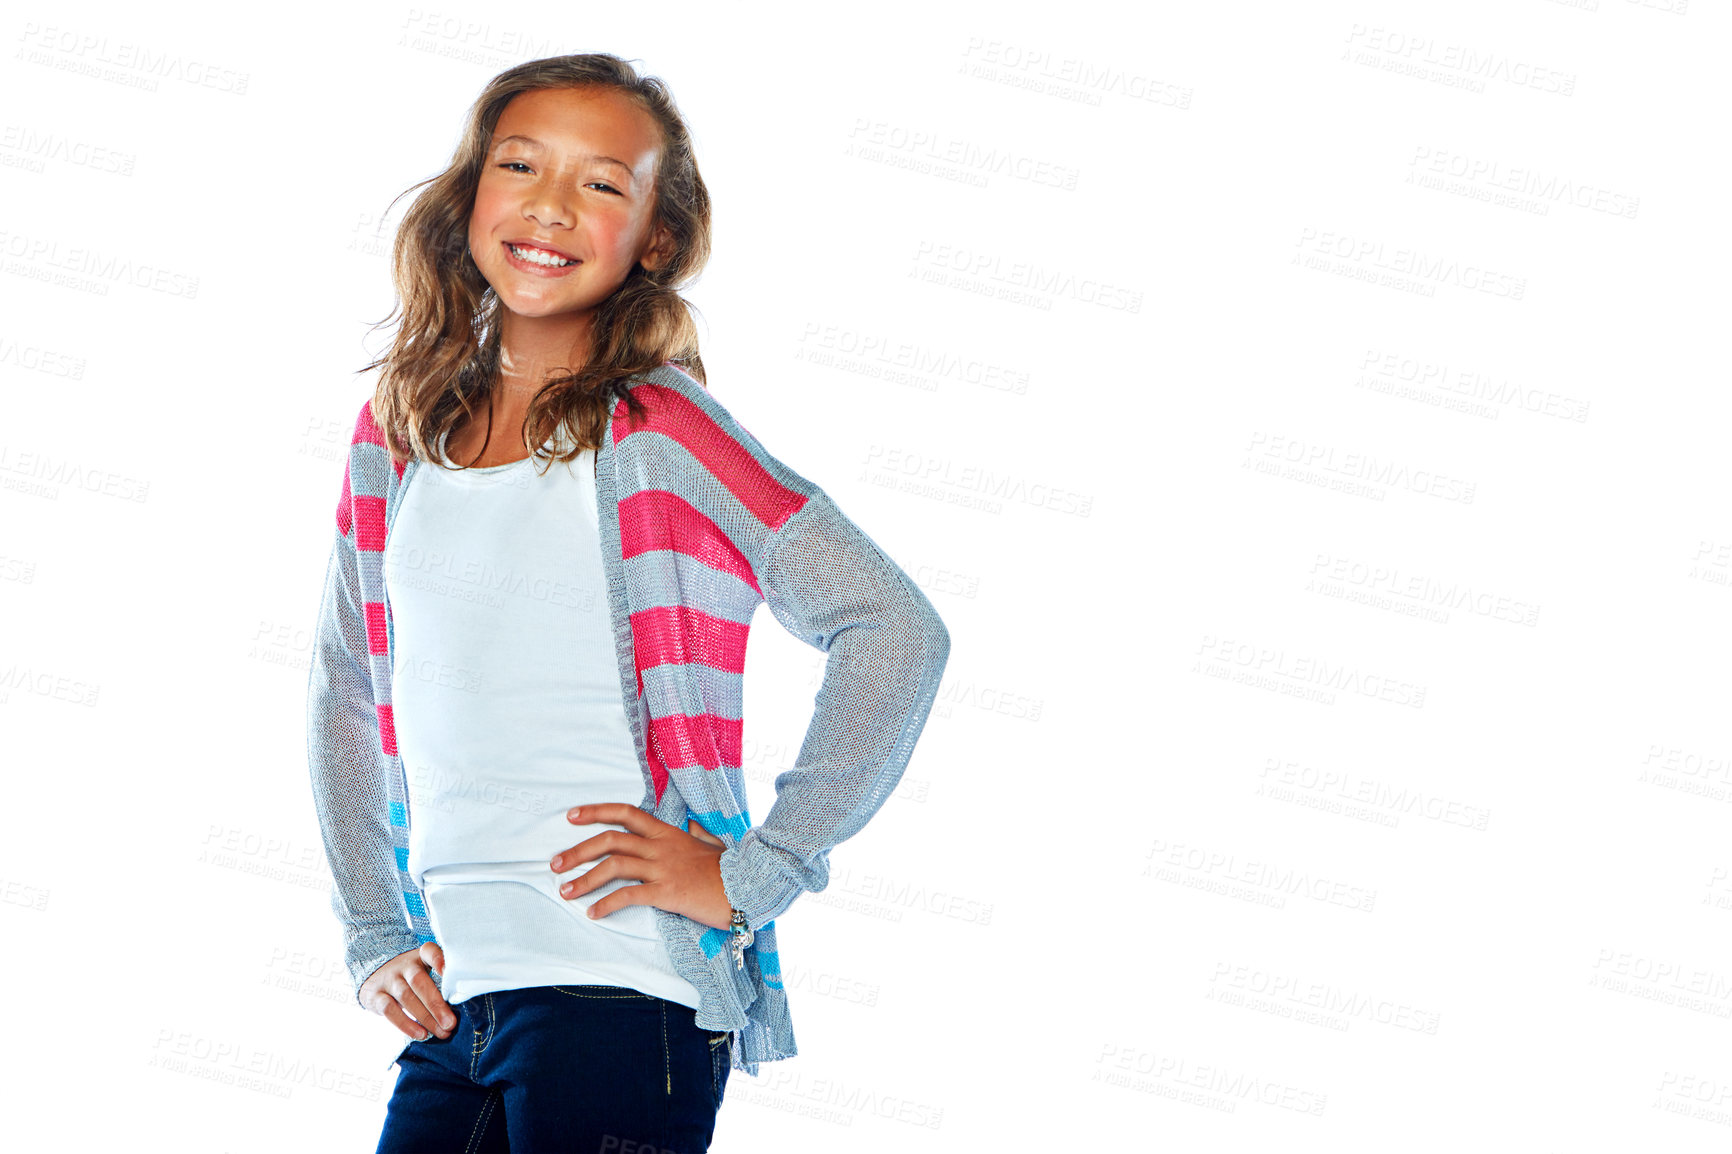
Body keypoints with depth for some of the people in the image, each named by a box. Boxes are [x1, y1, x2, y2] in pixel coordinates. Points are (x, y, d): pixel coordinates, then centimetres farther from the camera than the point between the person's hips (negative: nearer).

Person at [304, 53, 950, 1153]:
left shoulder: (656, 434, -6)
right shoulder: (396, 438, 9)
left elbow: (897, 630, -13)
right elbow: (347, 698, 20)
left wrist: (751, 873, -13)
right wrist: (375, 939, 11)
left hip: (619, 992, -5)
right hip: (450, 1007, 5)